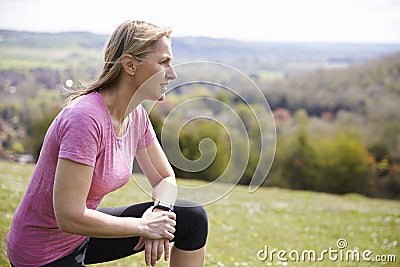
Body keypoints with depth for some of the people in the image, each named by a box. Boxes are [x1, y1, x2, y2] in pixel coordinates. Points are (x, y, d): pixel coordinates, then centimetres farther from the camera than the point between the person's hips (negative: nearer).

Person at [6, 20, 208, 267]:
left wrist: (159, 211, -15)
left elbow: (166, 179, 7)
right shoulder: (85, 117, -28)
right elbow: (70, 217, -30)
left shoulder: (137, 116, -4)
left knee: (193, 218, 2)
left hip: (83, 235, 8)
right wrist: (144, 226, -20)